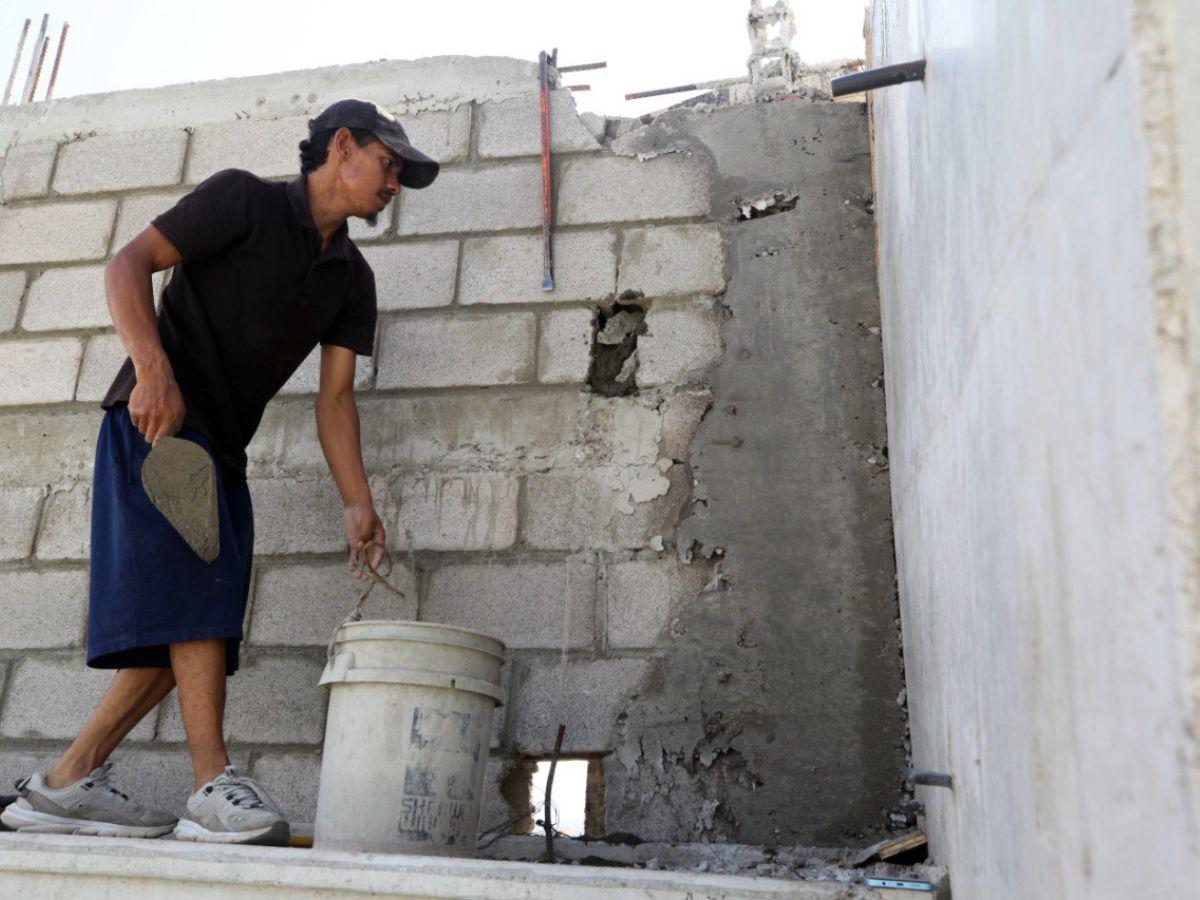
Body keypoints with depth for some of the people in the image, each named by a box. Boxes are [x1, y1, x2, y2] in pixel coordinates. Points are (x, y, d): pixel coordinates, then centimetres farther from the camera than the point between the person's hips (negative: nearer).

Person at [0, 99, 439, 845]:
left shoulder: (351, 278, 12)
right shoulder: (244, 199, -4)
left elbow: (335, 397, 6)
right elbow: (128, 264, -11)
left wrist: (358, 504, -5)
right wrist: (153, 368, -27)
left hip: (220, 445, 7)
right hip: (158, 418, -7)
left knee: (188, 626, 3)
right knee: (197, 585, -18)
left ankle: (66, 785, 11)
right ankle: (215, 785, -17)